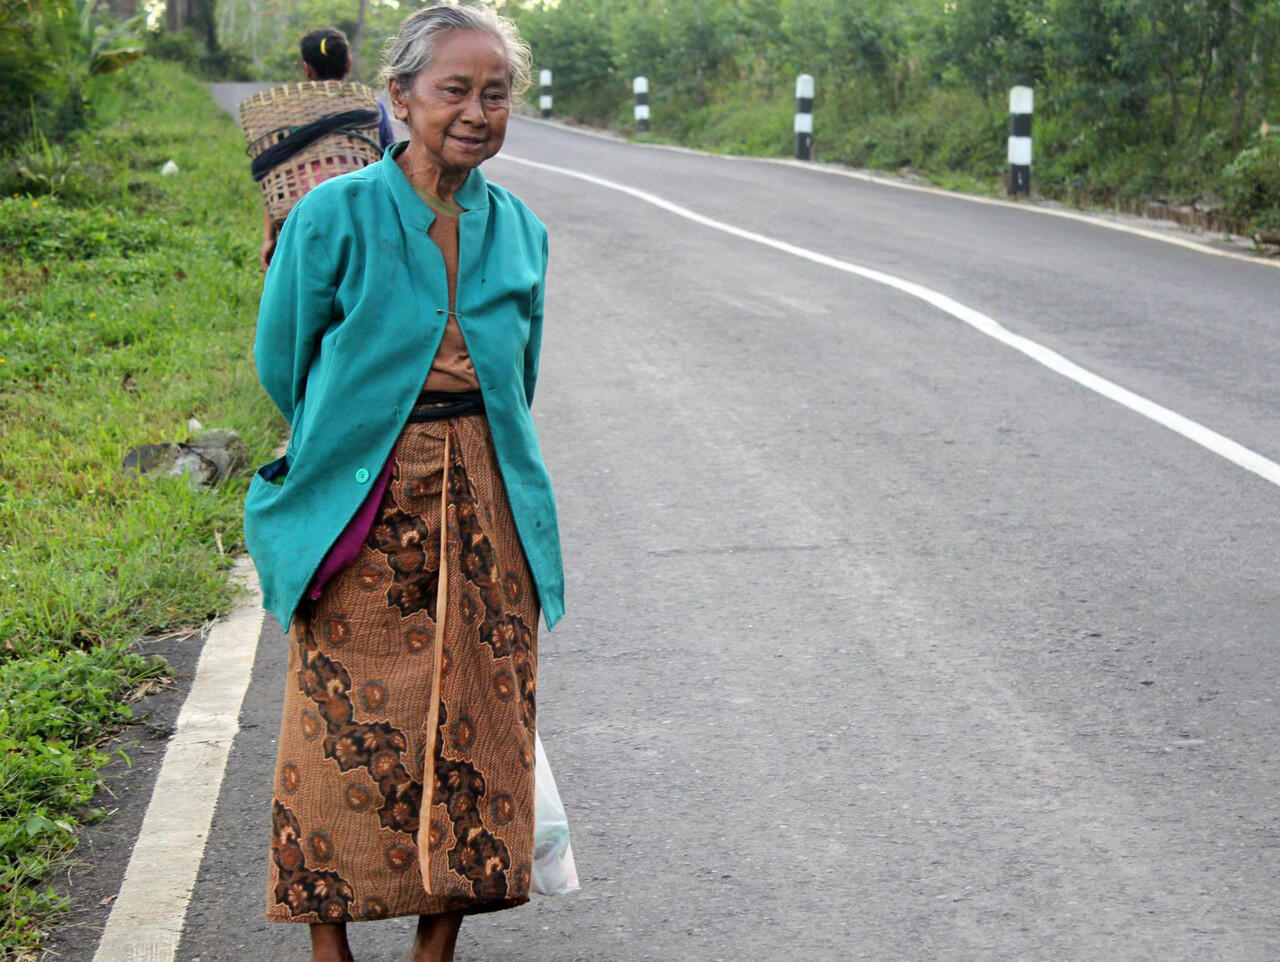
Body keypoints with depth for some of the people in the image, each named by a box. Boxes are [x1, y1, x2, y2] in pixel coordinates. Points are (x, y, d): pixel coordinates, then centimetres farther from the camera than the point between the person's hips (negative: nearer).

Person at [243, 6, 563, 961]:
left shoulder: (519, 231, 5)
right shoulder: (334, 217, -8)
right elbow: (282, 364, 3)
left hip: (486, 515, 4)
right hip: (363, 520, -3)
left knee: (473, 731, 5)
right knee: (349, 731, 1)